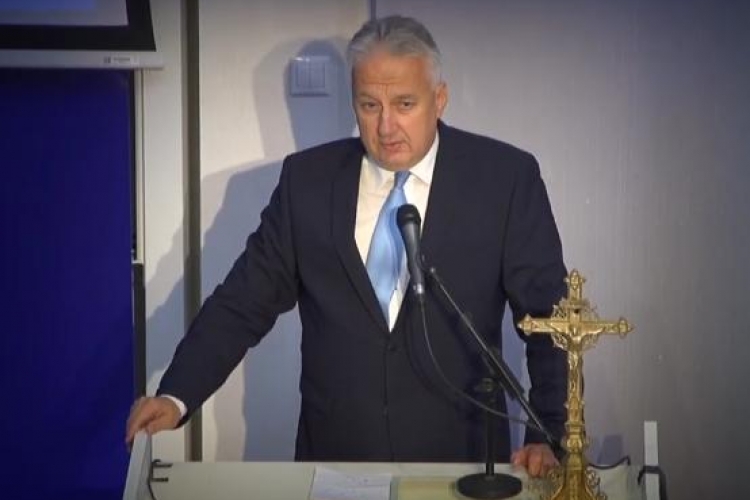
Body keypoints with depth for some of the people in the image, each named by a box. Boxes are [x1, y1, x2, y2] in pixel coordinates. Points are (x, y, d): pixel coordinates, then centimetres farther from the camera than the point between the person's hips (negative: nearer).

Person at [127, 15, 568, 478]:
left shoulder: (505, 177, -6)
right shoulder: (307, 179, 0)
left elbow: (549, 314, -3)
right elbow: (246, 299, 0)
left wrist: (549, 435, -12)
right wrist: (176, 397, -11)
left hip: (461, 459, -2)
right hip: (333, 456, 3)